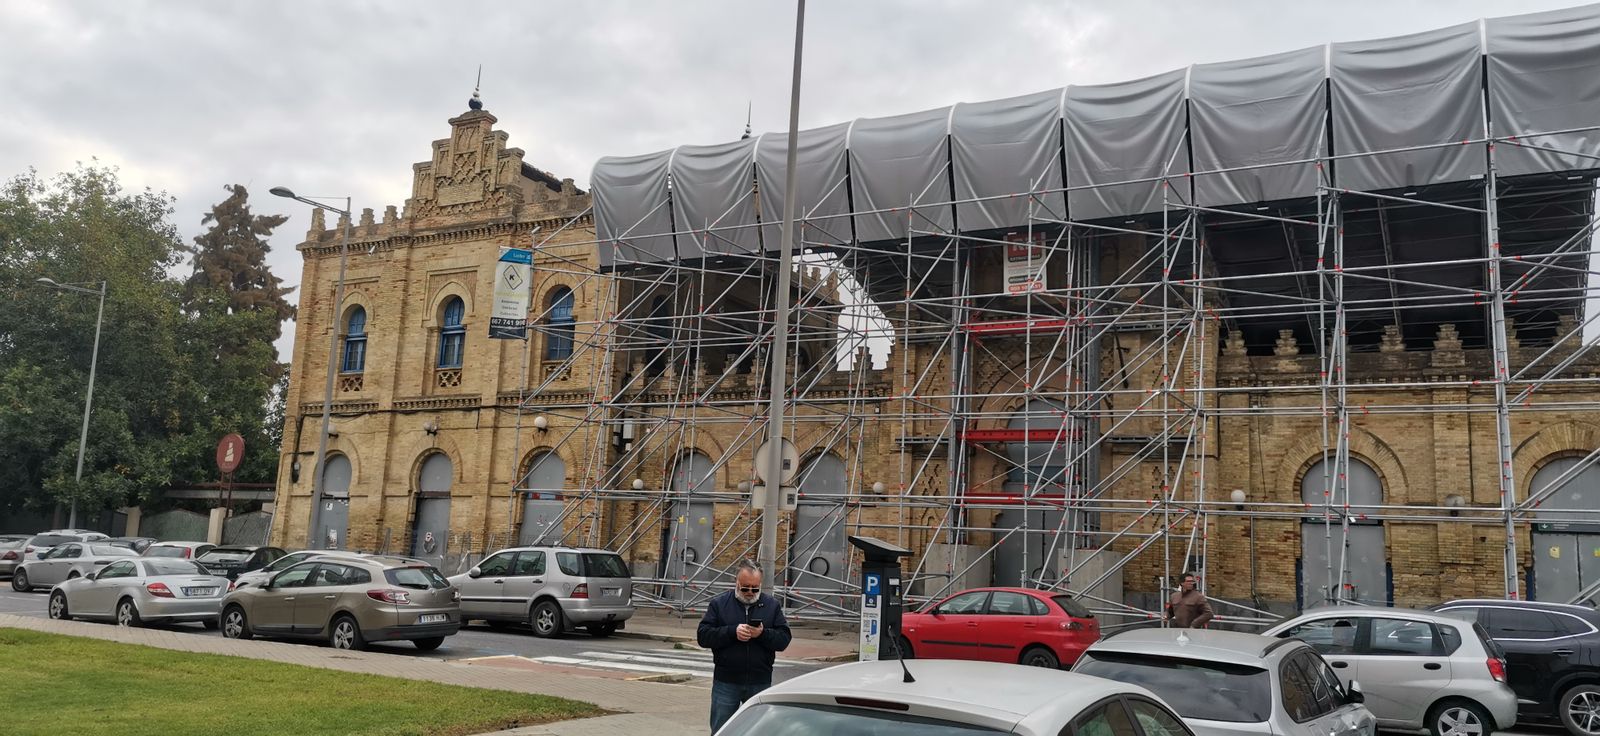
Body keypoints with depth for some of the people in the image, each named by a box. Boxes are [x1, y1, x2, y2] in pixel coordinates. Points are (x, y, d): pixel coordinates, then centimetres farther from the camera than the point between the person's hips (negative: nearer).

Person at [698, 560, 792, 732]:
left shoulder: (772, 605, 6)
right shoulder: (719, 604, 2)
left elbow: (784, 639, 0)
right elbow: (703, 636, -6)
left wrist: (763, 634, -19)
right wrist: (732, 632, -18)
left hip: (760, 683, 1)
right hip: (726, 682, -1)